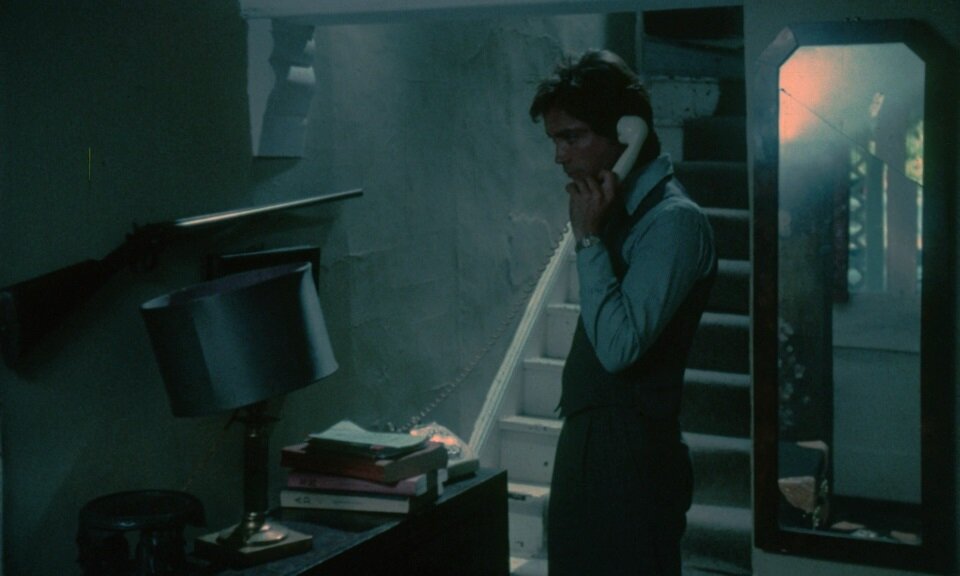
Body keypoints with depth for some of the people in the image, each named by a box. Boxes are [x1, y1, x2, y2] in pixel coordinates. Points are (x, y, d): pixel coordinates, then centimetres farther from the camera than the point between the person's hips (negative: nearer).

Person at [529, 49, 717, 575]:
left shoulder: (674, 221, -17)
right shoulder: (620, 210, 11)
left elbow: (620, 345, -26)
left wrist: (588, 238, -21)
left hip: (630, 457, -9)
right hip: (588, 445, 9)